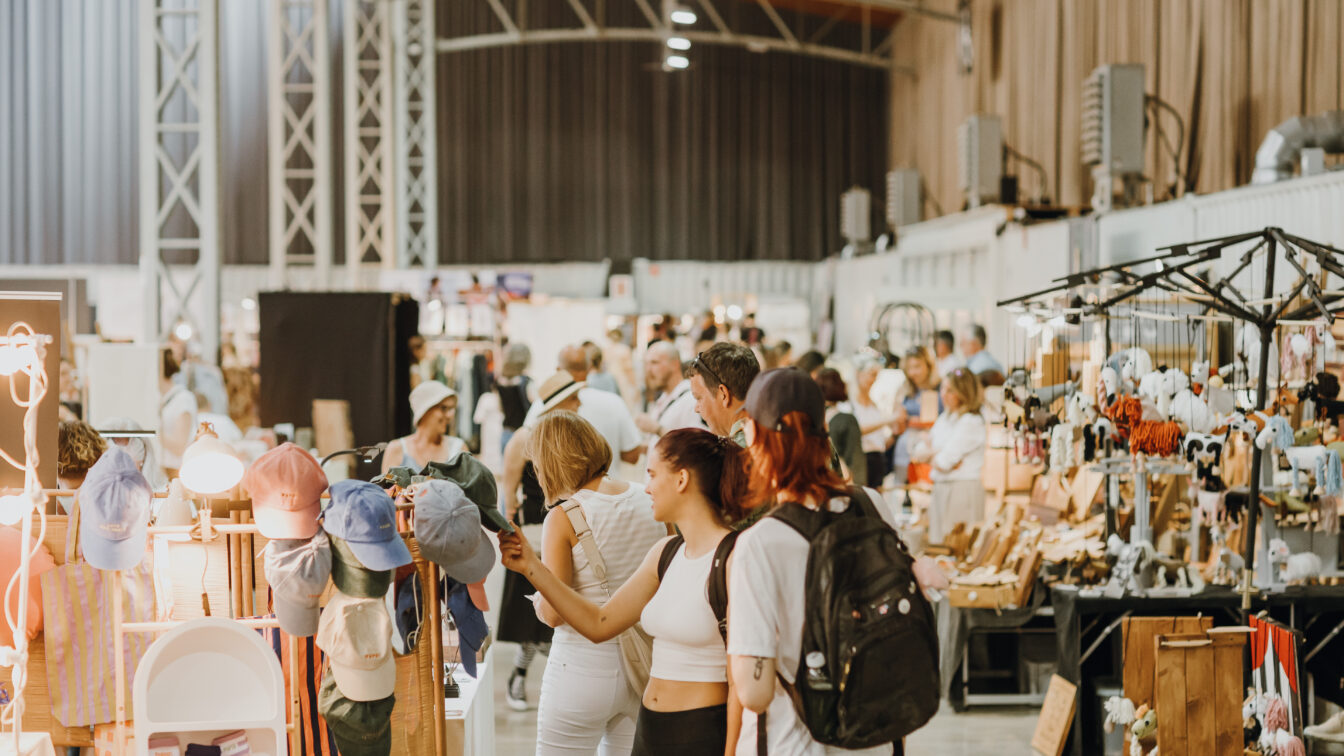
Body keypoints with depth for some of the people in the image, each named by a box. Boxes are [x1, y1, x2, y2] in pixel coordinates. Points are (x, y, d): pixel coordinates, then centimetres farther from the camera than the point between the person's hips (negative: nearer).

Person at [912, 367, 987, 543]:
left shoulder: (971, 422, -12)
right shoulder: (944, 419, 13)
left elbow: (944, 462, -17)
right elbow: (919, 452, 11)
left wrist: (929, 455, 2)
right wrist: (936, 454, -8)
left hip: (963, 489, -8)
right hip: (941, 488, 8)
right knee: (937, 540, 8)